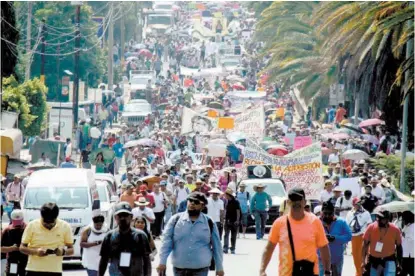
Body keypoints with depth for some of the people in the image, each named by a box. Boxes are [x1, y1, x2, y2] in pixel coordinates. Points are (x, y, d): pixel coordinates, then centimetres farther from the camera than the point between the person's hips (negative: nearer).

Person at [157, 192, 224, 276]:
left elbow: (216, 246, 5)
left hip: (200, 269, -1)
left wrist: (219, 268, 5)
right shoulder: (176, 219, 0)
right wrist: (162, 262, -13)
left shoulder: (209, 223, 1)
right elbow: (166, 241, -5)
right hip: (179, 268, 1)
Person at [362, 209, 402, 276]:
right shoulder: (371, 228, -13)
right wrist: (363, 261, -8)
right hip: (374, 260, 2)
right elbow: (365, 245, -5)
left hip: (389, 260, -2)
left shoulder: (395, 230, -13)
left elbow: (399, 246, 0)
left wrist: (399, 263, 3)